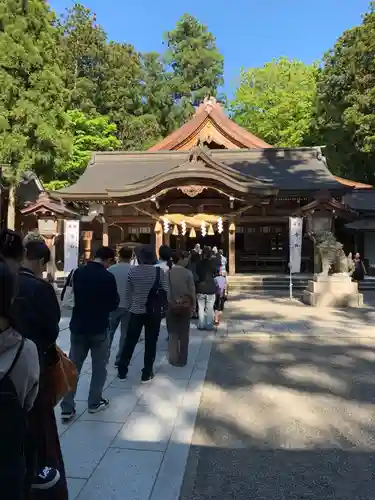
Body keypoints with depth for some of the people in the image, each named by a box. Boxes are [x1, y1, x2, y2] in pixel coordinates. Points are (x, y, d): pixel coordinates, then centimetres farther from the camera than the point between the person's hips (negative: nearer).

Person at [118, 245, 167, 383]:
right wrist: (162, 307, 8)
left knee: (130, 341, 13)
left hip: (136, 311, 2)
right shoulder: (159, 271, -9)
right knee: (150, 343, 9)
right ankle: (147, 374, 16)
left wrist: (128, 307, 14)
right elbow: (164, 292, -6)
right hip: (154, 312, -1)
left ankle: (122, 371, 23)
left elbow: (128, 293, 1)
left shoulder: (132, 271, -5)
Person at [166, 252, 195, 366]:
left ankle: (174, 359, 17)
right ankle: (182, 360, 17)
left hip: (172, 306, 1)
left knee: (172, 334, 11)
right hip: (185, 305, 0)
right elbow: (192, 290, -6)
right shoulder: (188, 273, -9)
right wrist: (193, 305, 5)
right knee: (184, 334, 9)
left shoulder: (168, 273, -8)